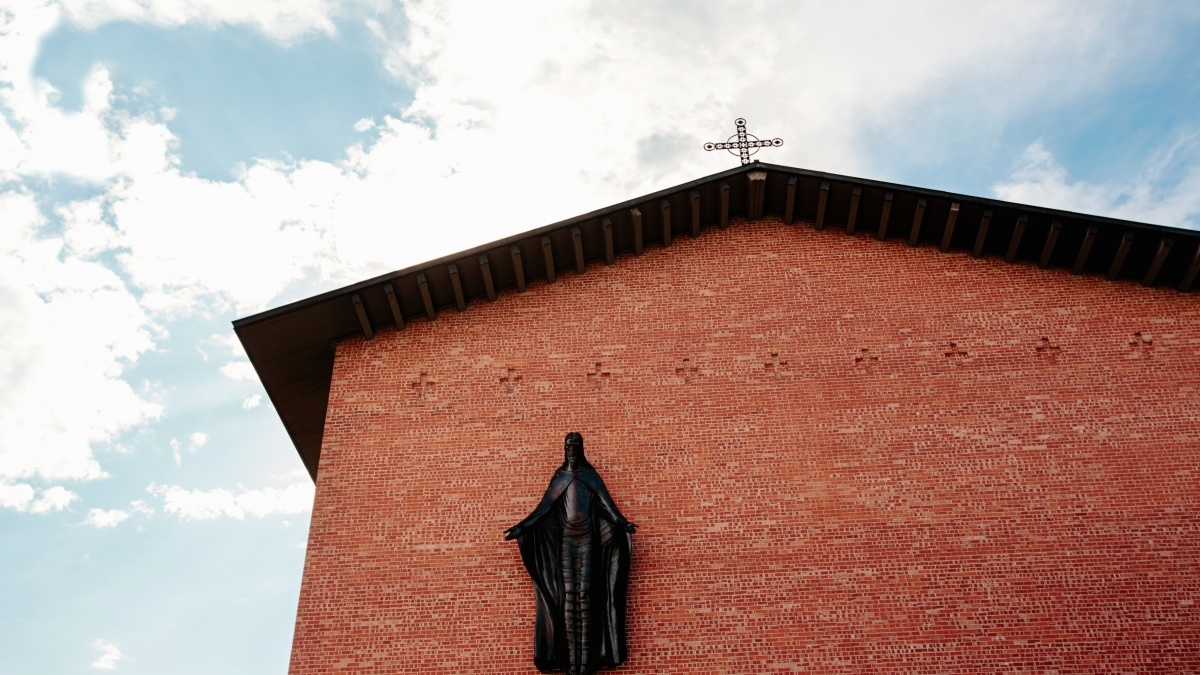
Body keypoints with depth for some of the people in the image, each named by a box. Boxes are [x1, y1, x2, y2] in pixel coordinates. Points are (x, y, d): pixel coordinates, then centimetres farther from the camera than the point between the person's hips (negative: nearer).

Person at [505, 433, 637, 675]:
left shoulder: (590, 475, 8)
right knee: (567, 594, -4)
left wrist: (622, 523, -17)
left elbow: (606, 503, -1)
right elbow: (544, 508, 8)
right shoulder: (559, 477, 12)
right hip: (566, 540, 1)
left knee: (586, 594, -7)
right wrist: (522, 527, -1)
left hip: (587, 539, -1)